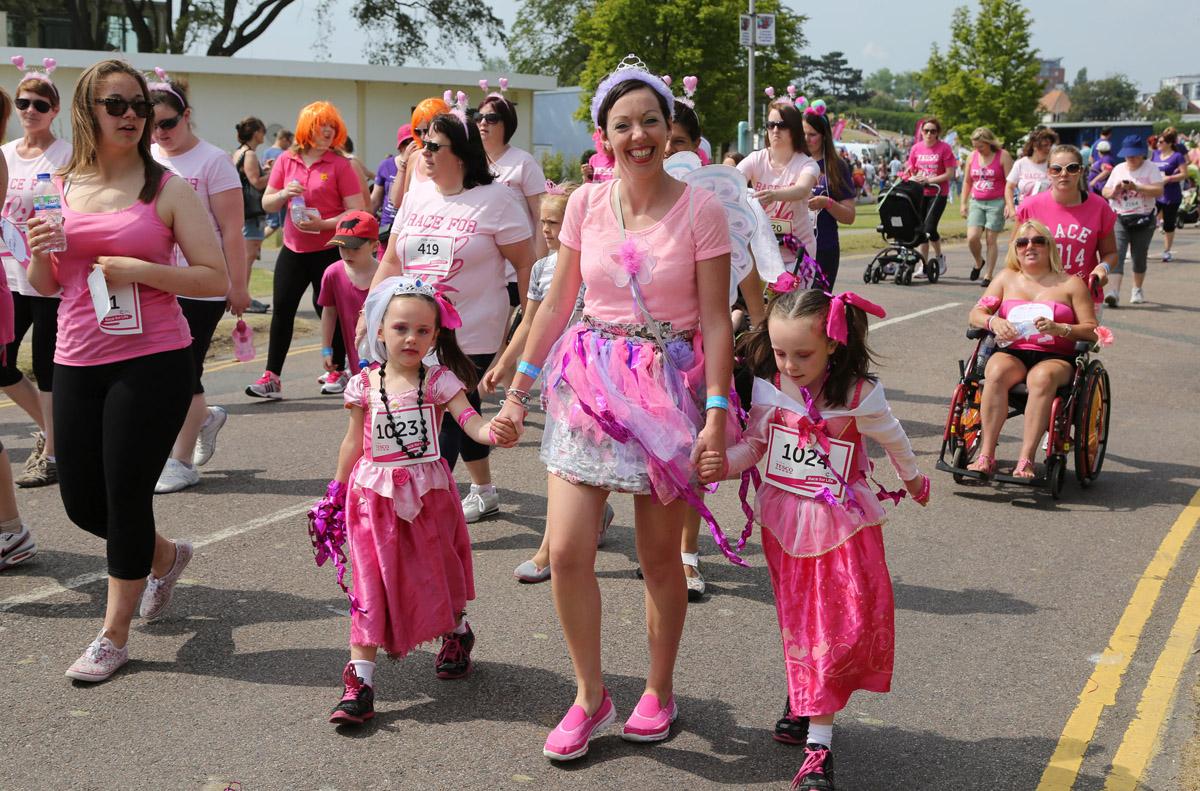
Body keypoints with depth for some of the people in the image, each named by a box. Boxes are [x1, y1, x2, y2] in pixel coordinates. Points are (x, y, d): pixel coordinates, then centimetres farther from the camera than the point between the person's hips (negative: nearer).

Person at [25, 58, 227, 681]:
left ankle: (113, 635, 18)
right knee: (81, 501, 10)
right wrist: (41, 252, -6)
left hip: (152, 362, -5)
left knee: (126, 495, 0)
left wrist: (141, 270, -17)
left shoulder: (167, 189, -4)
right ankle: (165, 556, 40)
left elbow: (217, 280, -6)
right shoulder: (60, 189, 7)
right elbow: (45, 286, 15)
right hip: (77, 364, 5)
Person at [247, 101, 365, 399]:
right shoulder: (286, 161, 6)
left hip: (329, 250, -3)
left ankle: (338, 372, 21)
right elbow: (267, 204, 10)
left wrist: (324, 224, -22)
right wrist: (284, 193, -11)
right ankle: (271, 377, 4)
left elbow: (356, 211, -10)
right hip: (293, 249, 3)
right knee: (282, 310, 0)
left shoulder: (340, 165, -6)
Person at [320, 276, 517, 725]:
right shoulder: (365, 385, -1)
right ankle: (360, 682, 1)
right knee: (370, 584, -1)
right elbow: (353, 444, 9)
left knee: (437, 573, 13)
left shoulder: (439, 381, -6)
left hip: (428, 495, -1)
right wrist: (338, 492, 12)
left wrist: (493, 432, -41)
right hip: (374, 498, 1)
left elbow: (470, 420, -19)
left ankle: (456, 636, 43)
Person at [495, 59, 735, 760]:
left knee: (659, 556, 7)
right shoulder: (586, 204, 3)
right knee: (567, 551, -4)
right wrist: (520, 387, 9)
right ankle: (591, 696, 17)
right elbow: (557, 302, 10)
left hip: (670, 385, -3)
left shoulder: (700, 209, -7)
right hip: (591, 379, 3)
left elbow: (716, 321, -7)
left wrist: (717, 414, -13)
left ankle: (659, 691, 29)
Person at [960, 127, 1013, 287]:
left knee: (991, 239, -3)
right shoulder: (972, 156, 9)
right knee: (972, 238, -10)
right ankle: (978, 262, 19)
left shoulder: (1003, 156, -4)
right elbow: (967, 181, 17)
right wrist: (963, 204, 13)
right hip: (976, 202, 4)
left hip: (996, 202, -4)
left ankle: (988, 276, 4)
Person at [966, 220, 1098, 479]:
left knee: (1042, 377, -38)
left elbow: (1092, 331, 2)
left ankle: (1026, 460, -40)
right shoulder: (1007, 278, 19)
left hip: (1055, 356, -2)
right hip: (1012, 352, 2)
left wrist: (1058, 328, -16)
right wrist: (993, 322, -11)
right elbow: (975, 314, 12)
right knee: (996, 372, -34)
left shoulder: (1071, 284, 10)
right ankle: (986, 456, -36)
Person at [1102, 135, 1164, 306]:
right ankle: (1113, 292, -25)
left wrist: (1136, 187, -23)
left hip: (1143, 219, -2)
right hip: (1119, 219, 2)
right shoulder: (1118, 169, 11)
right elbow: (1105, 192, 13)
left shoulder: (1151, 168, -1)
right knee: (1116, 254, -15)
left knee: (1139, 256, 7)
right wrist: (1115, 190, -9)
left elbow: (1159, 191, -13)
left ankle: (1138, 290, 27)